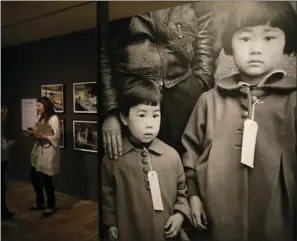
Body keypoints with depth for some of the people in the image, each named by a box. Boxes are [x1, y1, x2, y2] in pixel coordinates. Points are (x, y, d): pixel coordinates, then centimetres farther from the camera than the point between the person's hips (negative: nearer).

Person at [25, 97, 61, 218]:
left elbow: (56, 137, -20)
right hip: (38, 150, 9)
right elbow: (40, 133, 15)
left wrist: (42, 135, -28)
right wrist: (33, 133, -4)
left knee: (46, 180, 0)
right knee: (34, 177, 16)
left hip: (48, 152, -9)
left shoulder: (54, 118, -15)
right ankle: (40, 203, 34)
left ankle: (51, 206, 20)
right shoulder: (40, 117, 12)